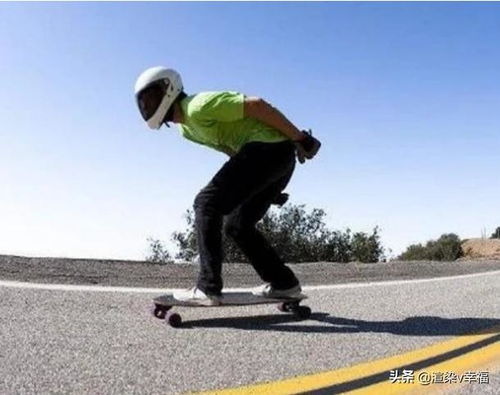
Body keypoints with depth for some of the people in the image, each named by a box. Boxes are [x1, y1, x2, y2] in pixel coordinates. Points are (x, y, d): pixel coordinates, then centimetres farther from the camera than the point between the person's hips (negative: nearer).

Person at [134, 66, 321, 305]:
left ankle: (208, 288, -12)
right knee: (237, 225, 14)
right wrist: (270, 183, 19)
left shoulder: (198, 106, -12)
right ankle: (283, 283, 21)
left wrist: (299, 138, -14)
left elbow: (256, 105, -16)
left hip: (270, 148, -10)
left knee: (207, 204, -13)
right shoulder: (186, 128, 18)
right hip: (277, 158, 10)